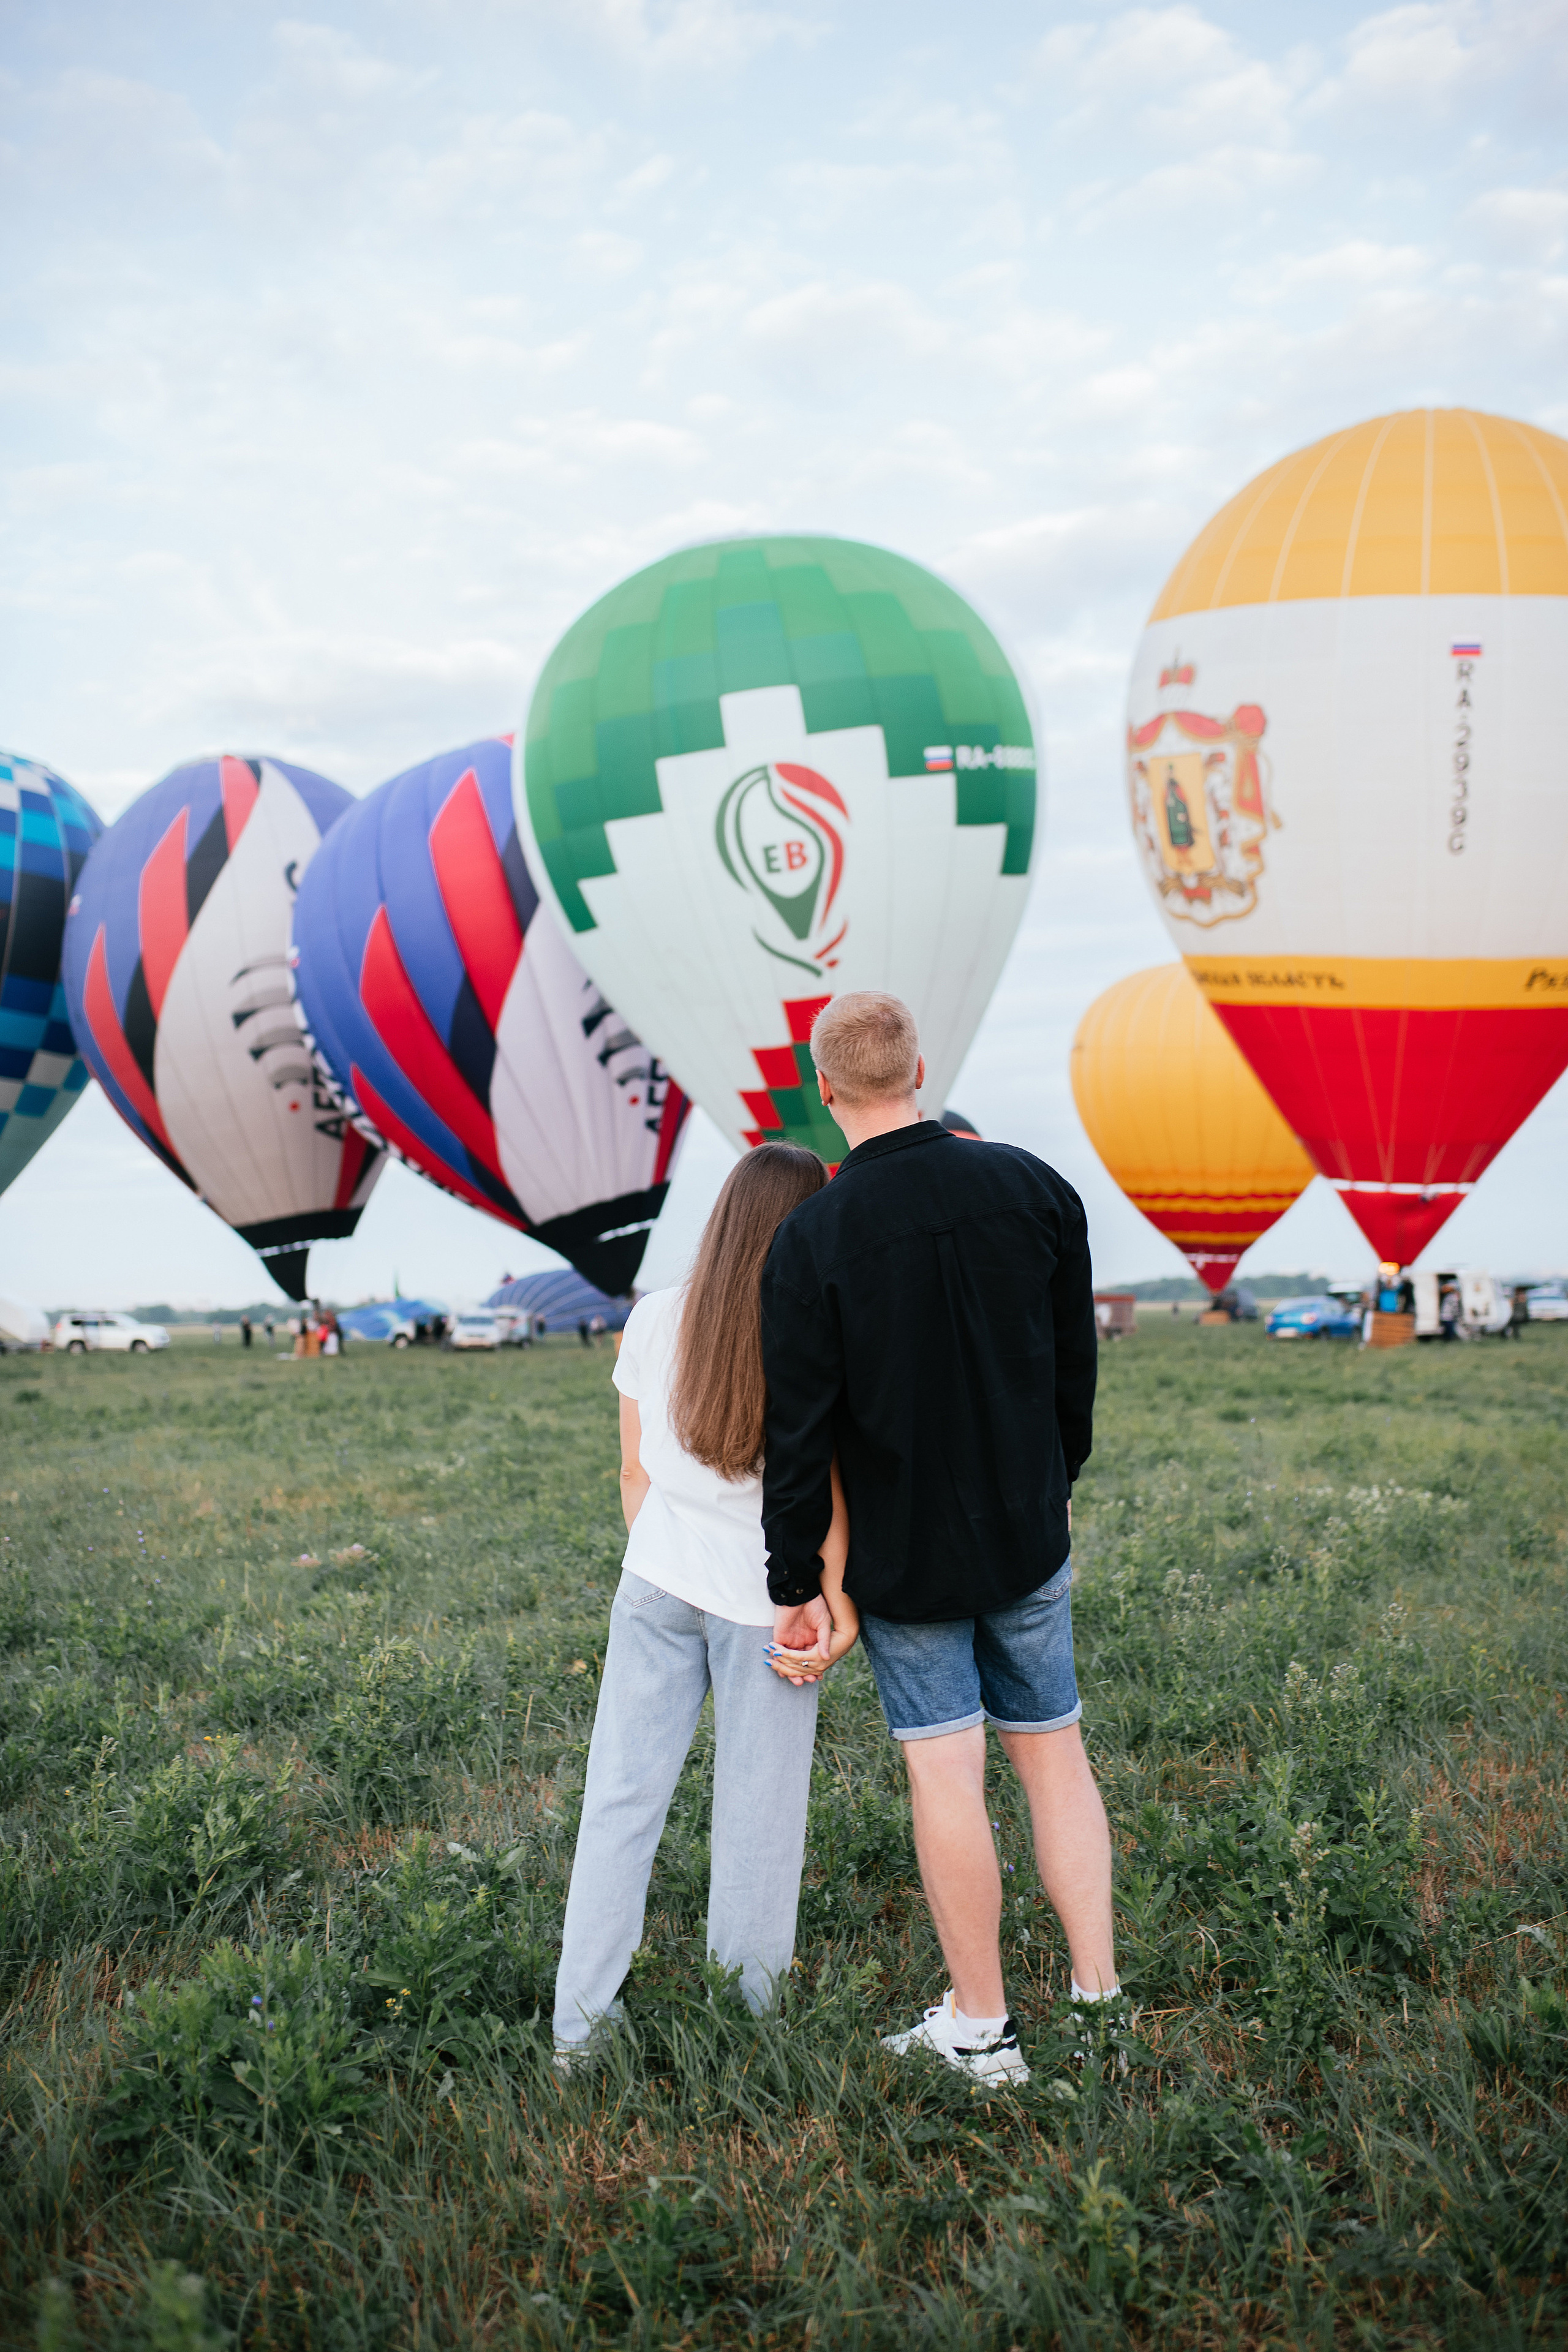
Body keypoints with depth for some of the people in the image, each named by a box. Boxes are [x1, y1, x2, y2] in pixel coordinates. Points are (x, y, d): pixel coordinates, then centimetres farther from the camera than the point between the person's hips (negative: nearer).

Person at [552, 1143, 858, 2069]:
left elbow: (635, 1472, 5)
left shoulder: (655, 1322, -4)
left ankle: (581, 2025, 17)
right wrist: (832, 1599, 0)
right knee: (756, 1820, 9)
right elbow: (828, 1499, -11)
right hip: (764, 1601, -3)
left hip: (657, 1586, 3)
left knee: (621, 1799, 10)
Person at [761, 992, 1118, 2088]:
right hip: (1029, 1536, 3)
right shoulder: (1035, 1188, -6)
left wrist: (798, 1585, -3)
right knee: (1054, 1752, 14)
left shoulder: (811, 1239, -16)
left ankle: (981, 2029, 16)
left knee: (946, 1773, 4)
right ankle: (1101, 1997, 19)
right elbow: (1077, 1366, 5)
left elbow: (799, 1435, -13)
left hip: (902, 1552, -3)